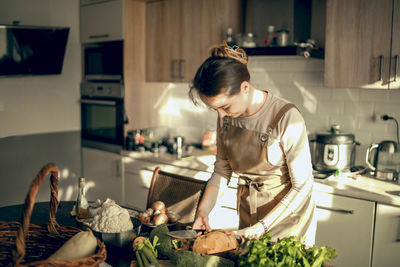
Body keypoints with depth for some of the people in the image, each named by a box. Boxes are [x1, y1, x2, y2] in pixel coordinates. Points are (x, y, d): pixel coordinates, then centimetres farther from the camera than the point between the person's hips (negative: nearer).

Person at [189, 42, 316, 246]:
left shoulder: (286, 117, -26)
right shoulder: (226, 116, -8)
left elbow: (302, 185, -21)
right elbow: (222, 169, 2)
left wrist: (260, 228, -24)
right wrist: (203, 209, -12)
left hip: (288, 215, -5)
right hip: (248, 213, 5)